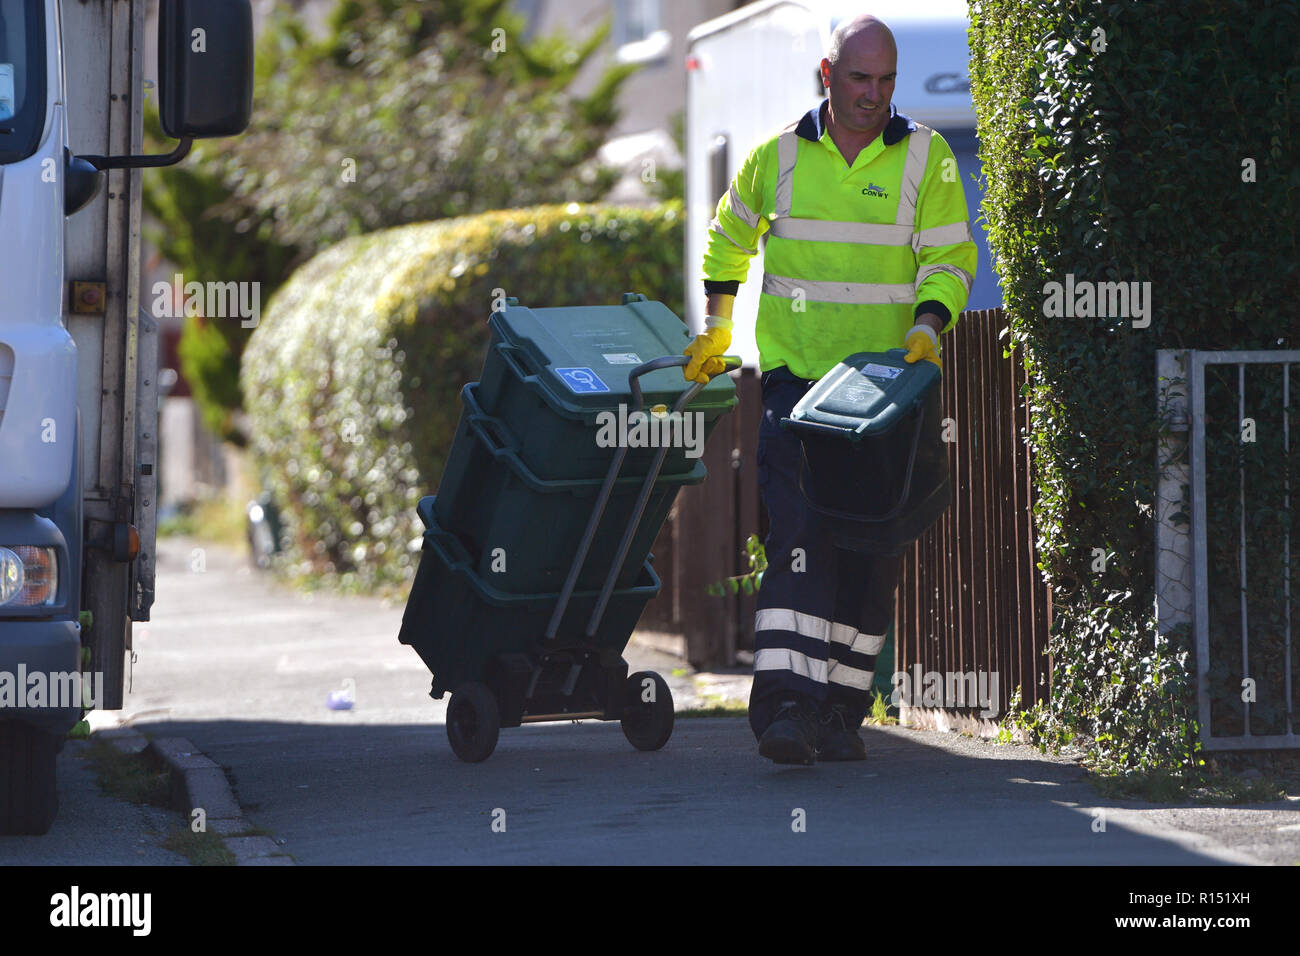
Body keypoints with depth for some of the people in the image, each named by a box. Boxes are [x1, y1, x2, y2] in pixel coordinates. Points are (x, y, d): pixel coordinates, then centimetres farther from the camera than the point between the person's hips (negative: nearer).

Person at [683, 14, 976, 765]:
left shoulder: (926, 158, 1)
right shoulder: (778, 157, 4)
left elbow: (951, 261, -1)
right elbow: (729, 238, 22)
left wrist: (927, 328, -18)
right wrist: (717, 328, 20)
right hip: (794, 373, -1)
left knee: (872, 554, 4)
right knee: (799, 535, -15)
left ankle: (841, 710, 14)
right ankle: (785, 701, -23)